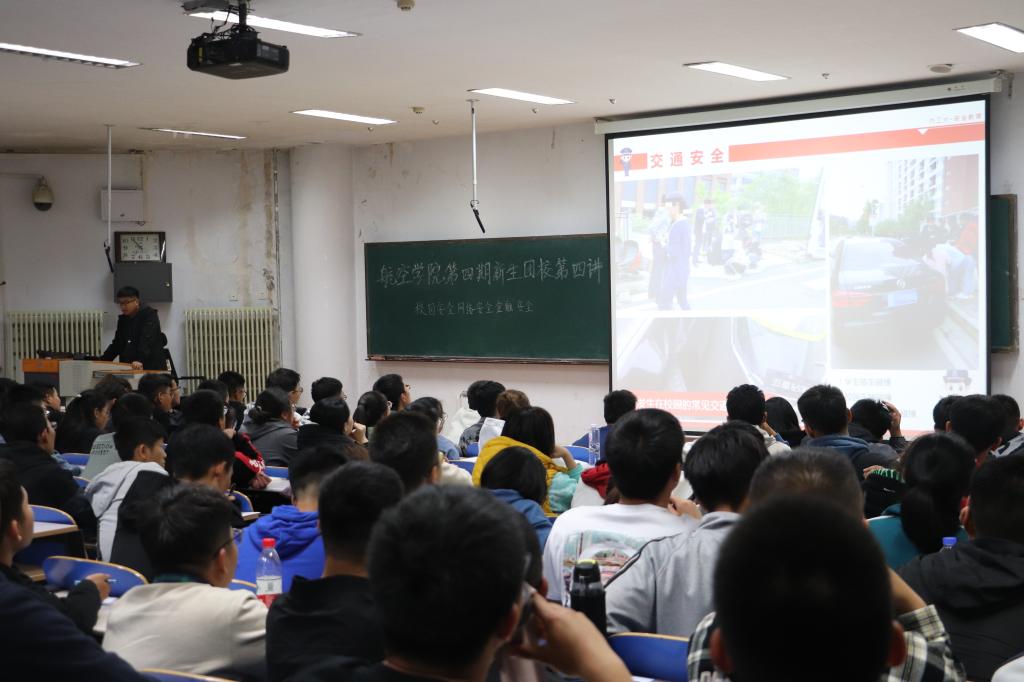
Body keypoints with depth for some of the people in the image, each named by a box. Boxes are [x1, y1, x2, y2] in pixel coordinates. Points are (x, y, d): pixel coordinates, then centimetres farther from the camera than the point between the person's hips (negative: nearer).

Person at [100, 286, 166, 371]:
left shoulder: (149, 314, -7)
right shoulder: (123, 319, 15)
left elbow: (147, 341, -21)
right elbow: (117, 344, 18)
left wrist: (139, 360, -35)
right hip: (127, 368, 6)